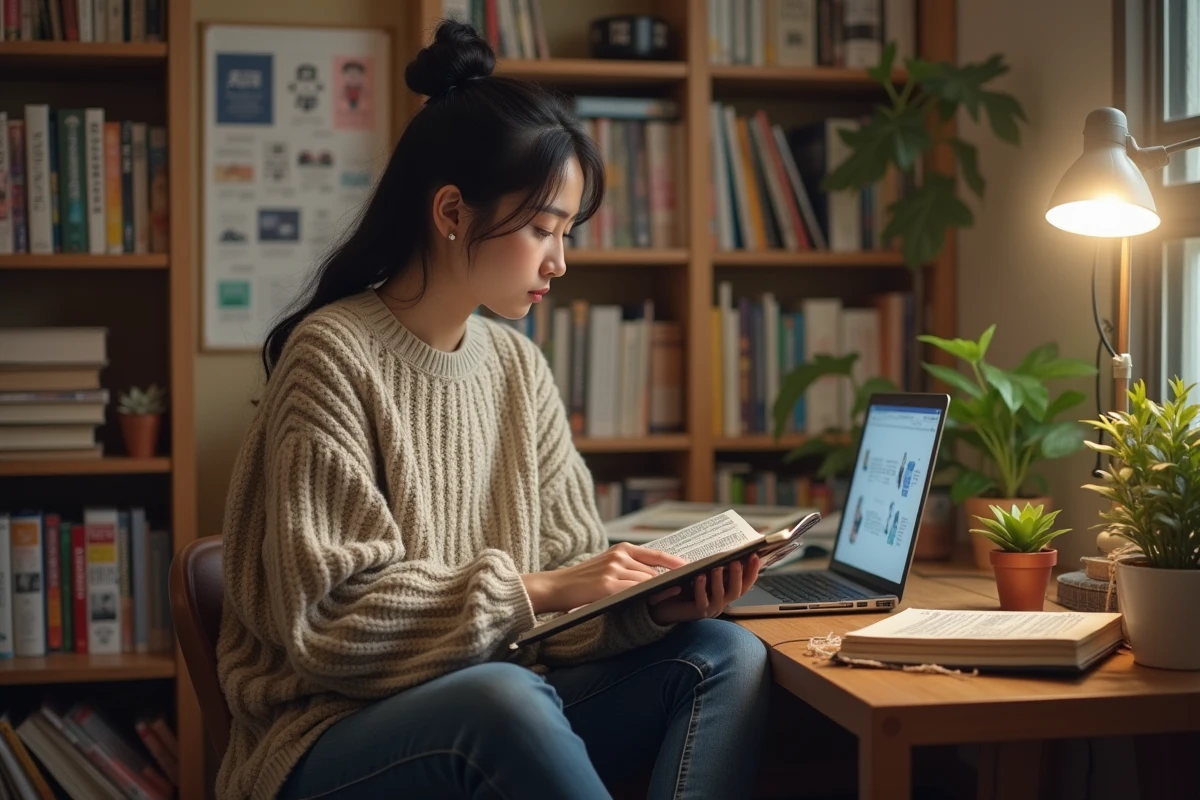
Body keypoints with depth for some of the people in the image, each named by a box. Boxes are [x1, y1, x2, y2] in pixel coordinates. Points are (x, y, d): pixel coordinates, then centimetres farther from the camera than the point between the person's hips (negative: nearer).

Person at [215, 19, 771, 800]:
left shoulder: (520, 366, 7)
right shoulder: (333, 357, -13)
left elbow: (566, 575, 6)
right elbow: (326, 618, -18)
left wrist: (652, 602, -14)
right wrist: (533, 590, -22)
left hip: (493, 715, 7)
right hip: (336, 736, -6)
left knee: (726, 654, -14)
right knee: (504, 694, -38)